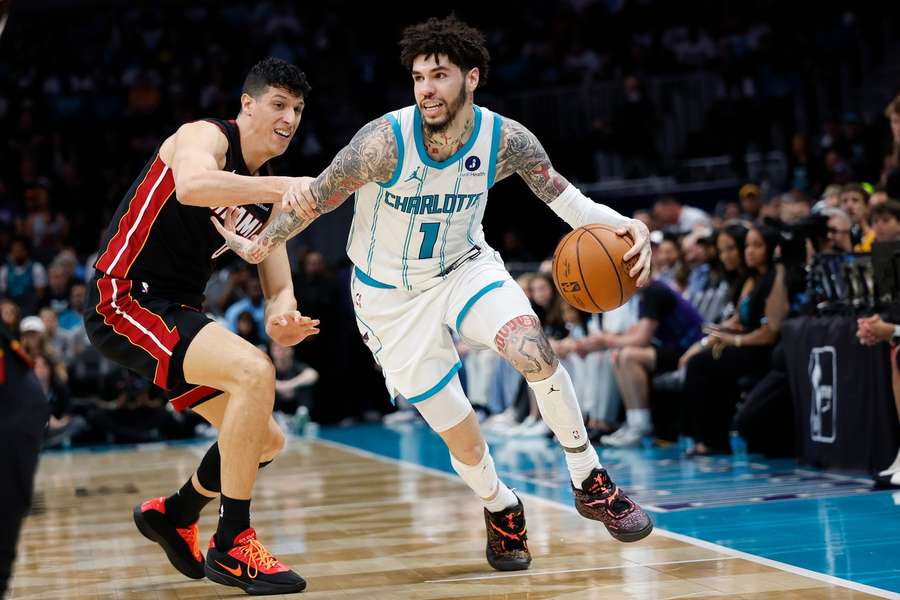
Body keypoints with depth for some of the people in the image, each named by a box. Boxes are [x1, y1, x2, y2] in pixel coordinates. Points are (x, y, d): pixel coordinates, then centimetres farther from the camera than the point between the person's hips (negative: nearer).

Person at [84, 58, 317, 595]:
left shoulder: (270, 195, 12)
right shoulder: (207, 136, -11)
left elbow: (279, 287, 9)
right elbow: (191, 185, -37)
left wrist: (281, 317, -15)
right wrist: (279, 186, -40)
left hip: (175, 312, 9)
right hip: (124, 298, -9)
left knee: (266, 440, 12)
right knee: (254, 370, -29)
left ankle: (173, 514, 38)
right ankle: (232, 546, -22)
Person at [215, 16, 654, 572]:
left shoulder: (507, 140, -18)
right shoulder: (385, 142, -28)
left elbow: (566, 199, -10)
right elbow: (316, 197, -15)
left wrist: (627, 226, -28)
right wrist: (261, 245, -5)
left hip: (466, 266, 2)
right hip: (394, 296, -2)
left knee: (534, 350, -28)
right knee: (462, 439, -2)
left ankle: (591, 483, -8)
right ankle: (501, 510, 32)